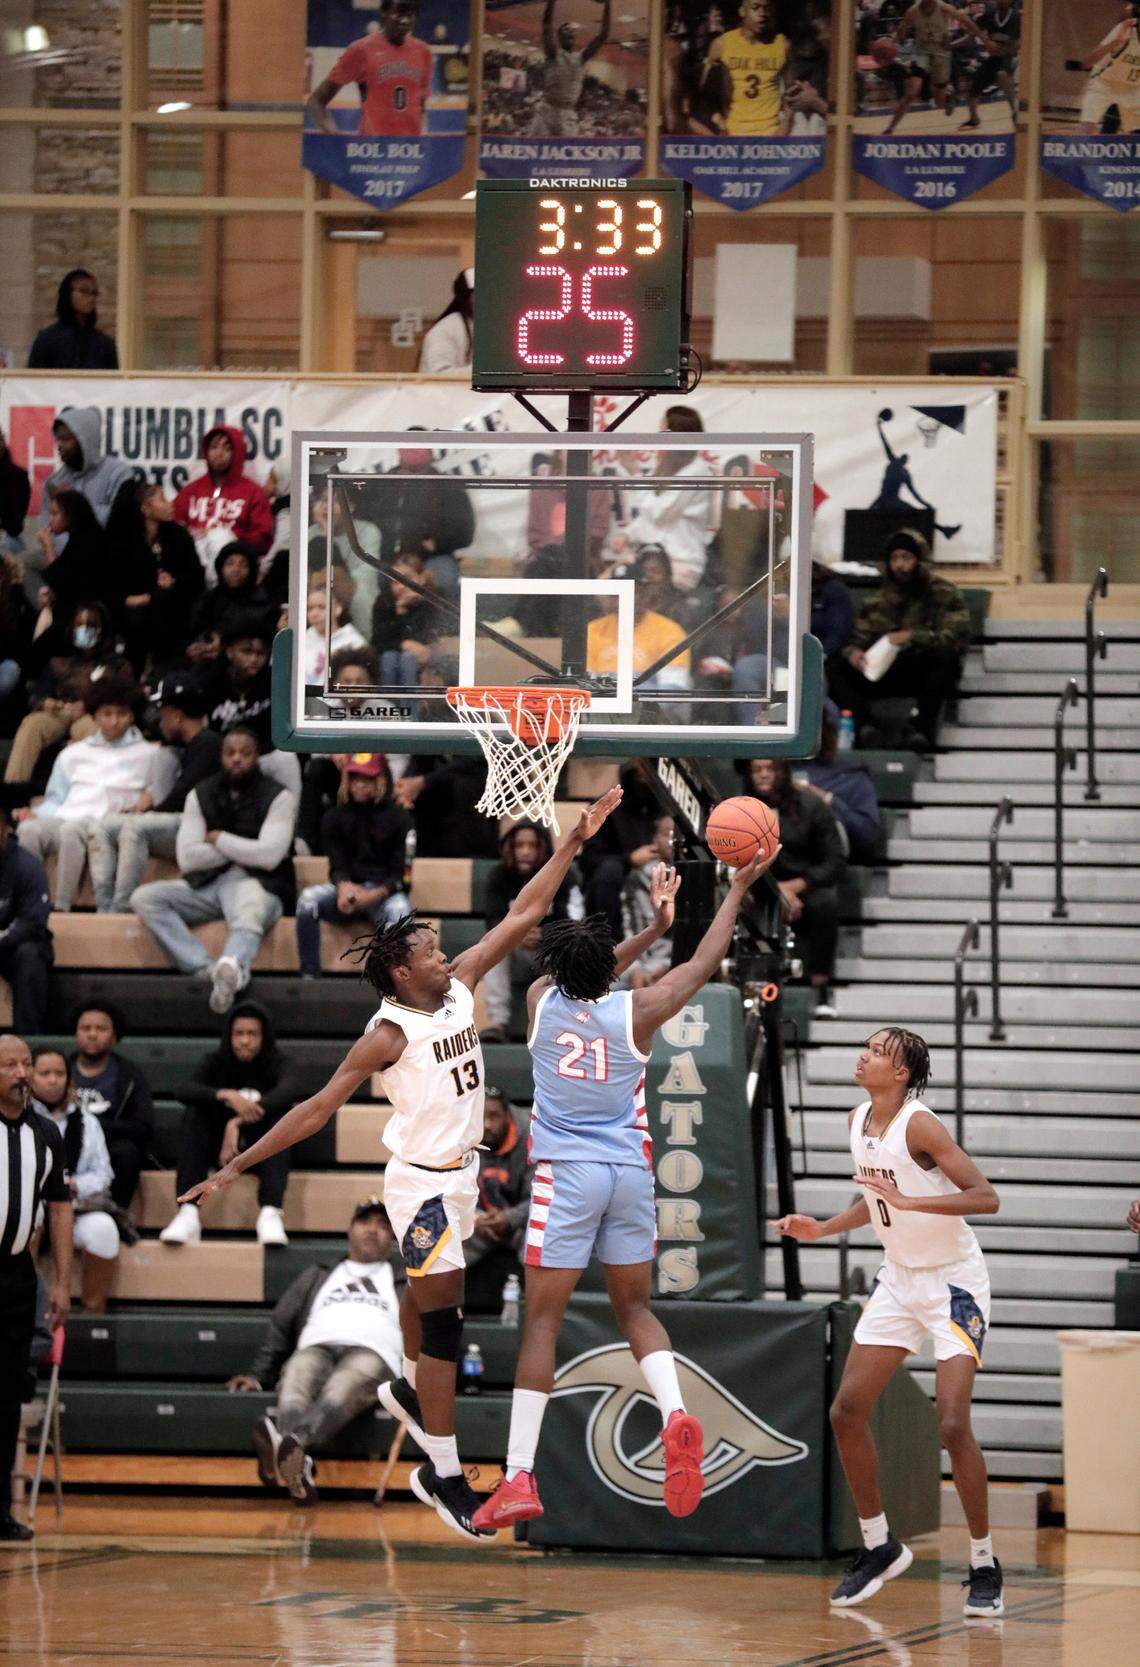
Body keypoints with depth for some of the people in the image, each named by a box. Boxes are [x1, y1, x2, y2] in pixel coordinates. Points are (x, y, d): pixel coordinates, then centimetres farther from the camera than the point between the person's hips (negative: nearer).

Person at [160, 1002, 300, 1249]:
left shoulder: (275, 1063, -5)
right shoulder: (217, 1062, 0)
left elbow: (288, 1090, -30)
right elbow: (185, 1090, -19)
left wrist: (238, 1122, -41)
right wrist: (226, 1096, -39)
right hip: (221, 1148, 1)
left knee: (281, 1114, -29)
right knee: (194, 1114, -24)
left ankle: (270, 1212, -45)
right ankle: (187, 1214, -39)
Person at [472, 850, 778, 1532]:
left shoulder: (543, 999, -1)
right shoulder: (634, 1012, -4)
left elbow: (588, 979, 21)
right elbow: (705, 963, 9)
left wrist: (655, 927, 26)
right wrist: (738, 889, 19)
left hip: (565, 1173, -1)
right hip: (631, 1169, 1)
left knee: (543, 1320, -1)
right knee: (635, 1307, 16)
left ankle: (520, 1478, -6)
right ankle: (676, 1413, -12)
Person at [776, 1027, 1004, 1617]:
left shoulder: (919, 1125, -20)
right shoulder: (859, 1122, 4)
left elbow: (985, 1197, -27)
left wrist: (909, 1201, -34)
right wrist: (822, 1229, 8)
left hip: (954, 1281, -8)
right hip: (899, 1280, 8)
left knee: (953, 1423, -17)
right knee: (847, 1412, 2)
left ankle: (984, 1567, -4)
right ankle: (879, 1547, 17)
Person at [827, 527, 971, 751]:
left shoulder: (945, 594, 3)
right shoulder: (882, 600, 16)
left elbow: (958, 638, -12)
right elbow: (859, 638, 11)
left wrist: (913, 637, -25)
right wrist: (853, 652, -14)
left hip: (925, 673, -4)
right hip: (886, 673, 4)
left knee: (946, 657, -36)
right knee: (835, 666, -16)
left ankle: (922, 728, -39)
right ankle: (862, 725, -38)